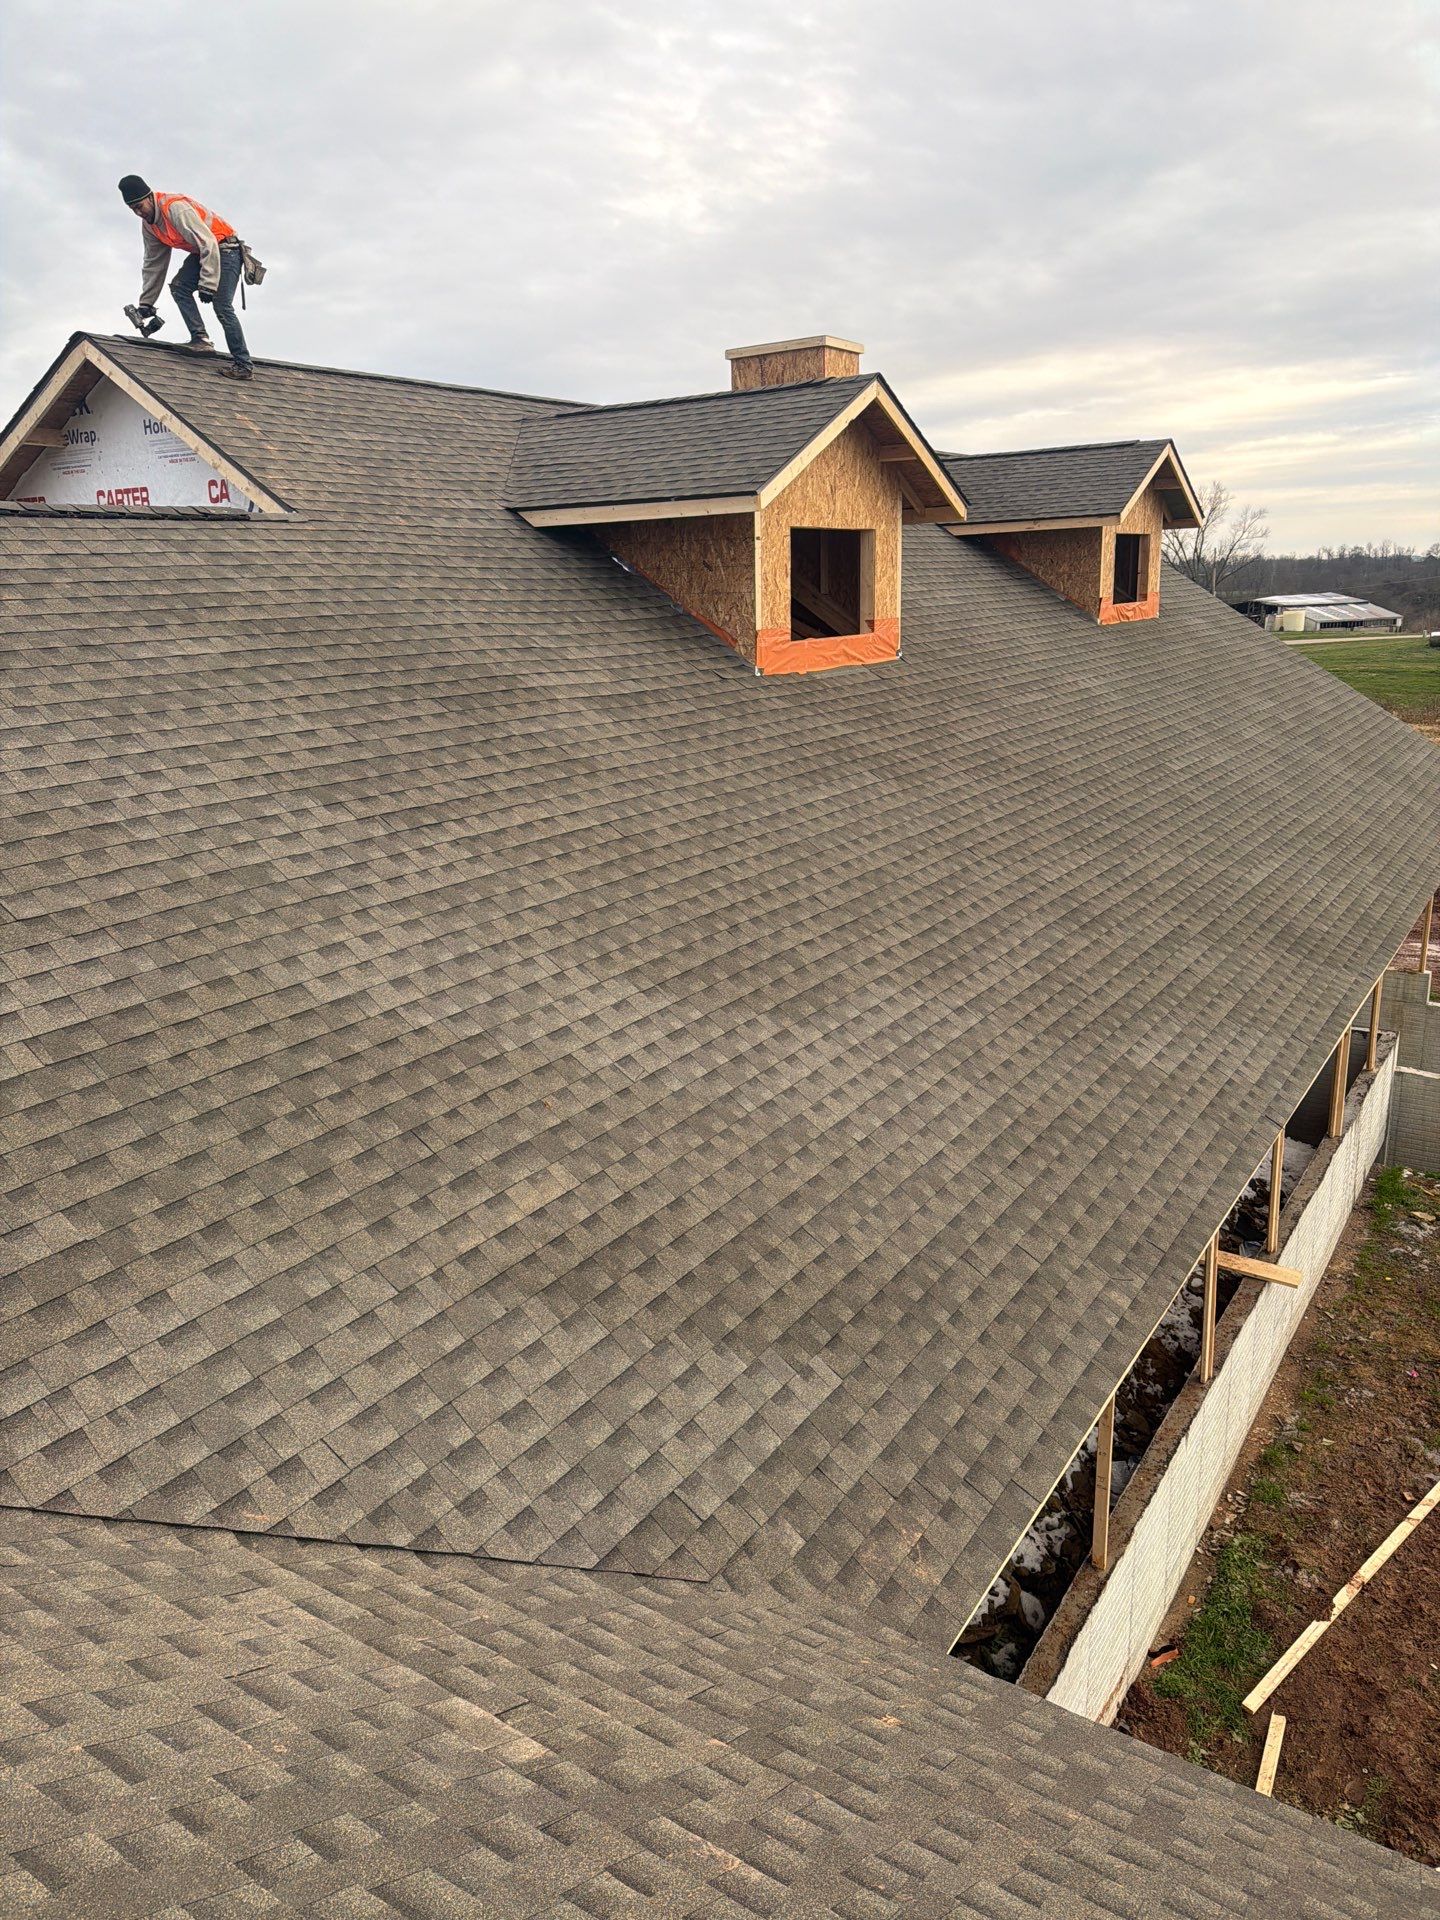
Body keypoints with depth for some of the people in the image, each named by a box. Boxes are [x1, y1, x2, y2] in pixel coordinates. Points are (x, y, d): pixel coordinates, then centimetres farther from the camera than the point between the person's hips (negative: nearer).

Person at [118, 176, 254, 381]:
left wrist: (207, 285, -33)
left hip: (225, 248, -9)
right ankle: (200, 339, -11)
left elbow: (208, 244, -30)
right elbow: (153, 264, 11)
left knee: (222, 306, -16)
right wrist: (146, 303, 9)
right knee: (178, 286, -10)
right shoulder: (149, 225, 3)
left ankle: (244, 365, -13)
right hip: (202, 251, 9)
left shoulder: (176, 207, -26)